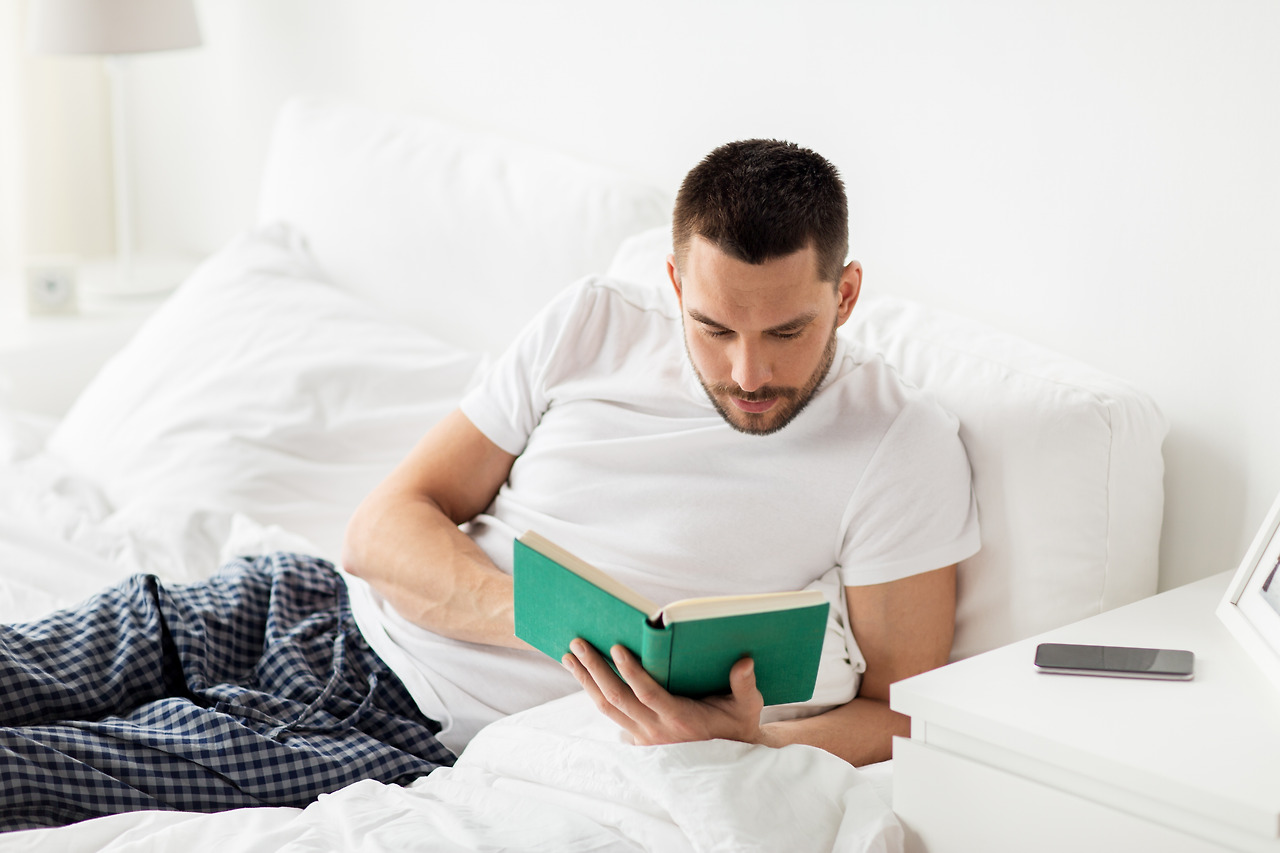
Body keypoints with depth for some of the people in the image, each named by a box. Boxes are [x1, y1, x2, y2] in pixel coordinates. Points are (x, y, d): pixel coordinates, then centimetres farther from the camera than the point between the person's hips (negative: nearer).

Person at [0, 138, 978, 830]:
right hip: (314, 605, 5)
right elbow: (385, 529, 0)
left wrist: (747, 739, -31)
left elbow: (904, 715, -9)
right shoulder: (595, 324, 1)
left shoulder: (904, 446, -9)